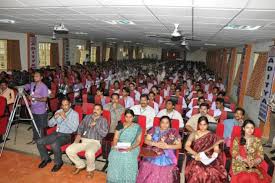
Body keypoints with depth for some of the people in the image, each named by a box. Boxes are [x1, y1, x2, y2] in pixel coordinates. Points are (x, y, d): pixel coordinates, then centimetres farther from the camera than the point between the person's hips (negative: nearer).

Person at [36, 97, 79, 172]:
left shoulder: (74, 114, -8)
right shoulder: (59, 111, 10)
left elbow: (74, 128, -21)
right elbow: (50, 124, 12)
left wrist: (65, 118, -25)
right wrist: (55, 117, -9)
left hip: (66, 135, -6)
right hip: (56, 133, 7)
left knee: (54, 144, -33)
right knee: (39, 142, -8)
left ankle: (58, 163, -5)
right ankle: (46, 158, 17)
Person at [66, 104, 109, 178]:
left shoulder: (103, 120, 2)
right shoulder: (87, 117, 16)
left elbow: (104, 134, -9)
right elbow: (80, 128, 20)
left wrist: (96, 125, -14)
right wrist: (78, 135, 1)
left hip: (94, 142, -4)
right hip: (83, 140, 5)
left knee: (89, 153, -36)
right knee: (69, 150, -17)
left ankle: (90, 169, -1)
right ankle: (80, 165, 10)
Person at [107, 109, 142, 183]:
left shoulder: (137, 127, 7)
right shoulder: (120, 125, 12)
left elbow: (138, 141, 3)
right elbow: (115, 138, 7)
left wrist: (132, 147, -15)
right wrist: (115, 145, -14)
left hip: (132, 148, -1)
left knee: (129, 158, -33)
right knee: (115, 157, -29)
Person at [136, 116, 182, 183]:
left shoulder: (174, 132, 8)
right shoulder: (154, 129, 12)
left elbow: (179, 145, 4)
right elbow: (146, 140, 7)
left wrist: (167, 146, -9)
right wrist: (155, 144, -9)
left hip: (167, 156, -1)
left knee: (164, 170, -22)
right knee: (147, 166, -19)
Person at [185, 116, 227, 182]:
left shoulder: (212, 136, 9)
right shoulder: (194, 134, 6)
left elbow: (216, 149, 6)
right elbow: (187, 146, -2)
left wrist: (215, 153, -16)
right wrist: (195, 154, -16)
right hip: (197, 159, 0)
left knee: (213, 172, -24)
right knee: (197, 171, -25)